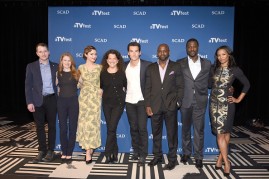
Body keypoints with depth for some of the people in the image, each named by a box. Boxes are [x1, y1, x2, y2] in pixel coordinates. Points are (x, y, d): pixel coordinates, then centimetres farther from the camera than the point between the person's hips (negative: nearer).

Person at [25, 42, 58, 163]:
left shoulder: (55, 66, 5)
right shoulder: (31, 66, 3)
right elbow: (28, 85, 0)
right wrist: (29, 102, -7)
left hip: (51, 99, 0)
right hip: (38, 101, 0)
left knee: (51, 125, 7)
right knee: (40, 126, 8)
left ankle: (50, 151, 18)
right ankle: (42, 151, 21)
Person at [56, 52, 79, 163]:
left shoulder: (76, 73, 2)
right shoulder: (58, 73, 5)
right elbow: (56, 87, 13)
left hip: (73, 101, -1)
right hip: (61, 102, 1)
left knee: (72, 127, 3)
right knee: (63, 128, 5)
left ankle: (69, 153, 14)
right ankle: (64, 152, 19)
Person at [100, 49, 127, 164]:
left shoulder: (122, 73, -3)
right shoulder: (103, 73, 2)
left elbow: (126, 86, 6)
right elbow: (100, 87, 11)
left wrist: (122, 95, 3)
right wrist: (105, 94, 4)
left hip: (118, 103, -2)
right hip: (106, 103, 3)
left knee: (111, 128, -9)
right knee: (110, 128, 8)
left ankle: (108, 154, 3)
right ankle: (115, 153, 22)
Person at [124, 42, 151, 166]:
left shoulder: (147, 65, -8)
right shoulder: (124, 66, 4)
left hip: (142, 101, -4)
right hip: (129, 101, 4)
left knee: (142, 128, -3)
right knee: (133, 128, 12)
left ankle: (143, 155, 8)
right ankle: (136, 151, 25)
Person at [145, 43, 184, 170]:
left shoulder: (175, 67, 3)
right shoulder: (151, 68, 8)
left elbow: (180, 86, 2)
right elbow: (147, 88, 5)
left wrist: (178, 102, -6)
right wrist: (147, 105, -1)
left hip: (170, 106, -2)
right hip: (155, 106, 2)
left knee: (172, 133, 5)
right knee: (156, 133, 11)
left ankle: (172, 159, 18)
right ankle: (157, 156, 27)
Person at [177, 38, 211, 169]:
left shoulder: (207, 63, 5)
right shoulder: (180, 63, 2)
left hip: (200, 102, 0)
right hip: (185, 101, 0)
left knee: (199, 130, 5)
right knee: (185, 129, 13)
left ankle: (198, 157, 19)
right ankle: (186, 153, 29)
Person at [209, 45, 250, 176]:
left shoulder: (235, 70, -2)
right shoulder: (213, 69, 5)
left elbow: (247, 84, 6)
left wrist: (239, 99, 4)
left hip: (227, 104, -2)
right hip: (214, 103, 2)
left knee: (224, 132, 2)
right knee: (220, 132, 2)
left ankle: (221, 157, 19)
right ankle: (226, 161, 11)